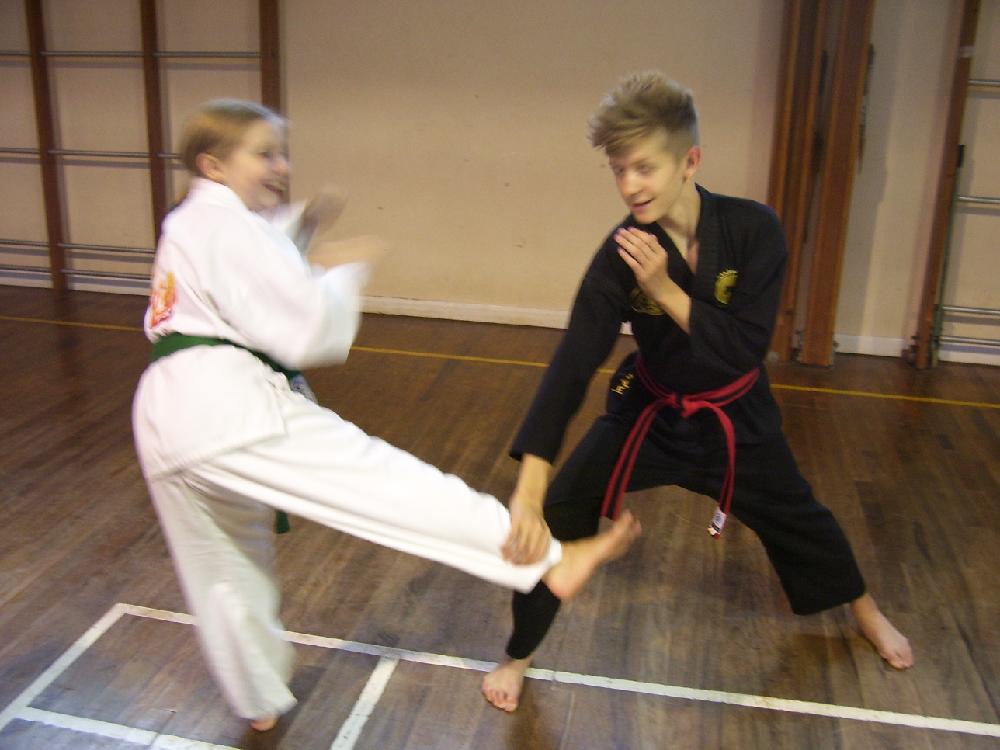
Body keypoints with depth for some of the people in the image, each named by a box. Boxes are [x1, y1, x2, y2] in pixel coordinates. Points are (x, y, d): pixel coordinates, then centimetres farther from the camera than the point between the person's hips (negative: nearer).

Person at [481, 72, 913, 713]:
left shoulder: (754, 230, -24)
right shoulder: (621, 254, -23)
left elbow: (747, 347, -25)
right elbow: (573, 364, -30)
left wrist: (664, 288, -34)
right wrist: (529, 485, -38)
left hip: (737, 414, 0)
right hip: (650, 410, 0)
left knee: (795, 515, 20)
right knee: (556, 515, -8)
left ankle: (867, 612, 52)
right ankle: (519, 655, 15)